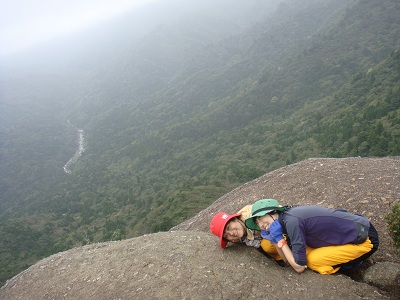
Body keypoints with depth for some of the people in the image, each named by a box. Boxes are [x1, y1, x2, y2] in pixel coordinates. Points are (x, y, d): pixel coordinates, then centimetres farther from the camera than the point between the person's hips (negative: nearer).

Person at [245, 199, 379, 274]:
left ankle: (352, 261, 7)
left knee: (312, 260, -13)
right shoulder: (287, 216, 2)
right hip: (352, 225, 8)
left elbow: (299, 267, -18)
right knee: (304, 251, 5)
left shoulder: (291, 221, -24)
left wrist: (279, 239, -15)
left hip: (365, 238, -8)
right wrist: (275, 241, -6)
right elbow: (287, 259, 9)